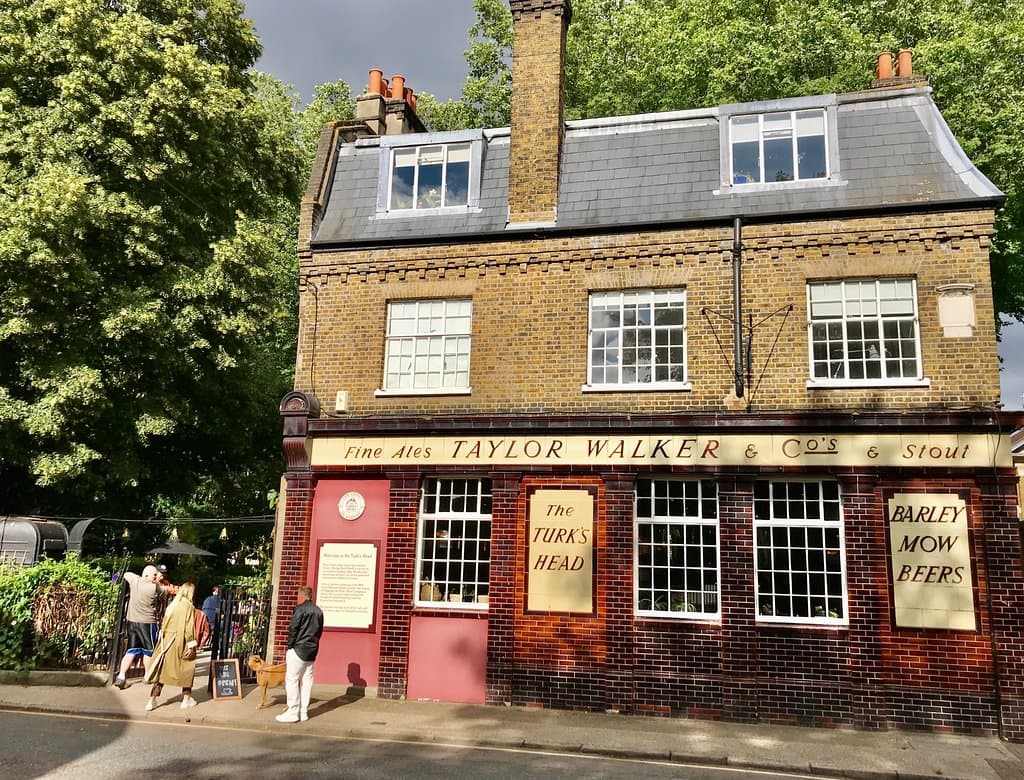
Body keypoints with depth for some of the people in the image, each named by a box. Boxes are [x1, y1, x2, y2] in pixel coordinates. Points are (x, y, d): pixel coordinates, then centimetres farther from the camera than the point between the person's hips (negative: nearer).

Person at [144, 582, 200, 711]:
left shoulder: (172, 604, 8)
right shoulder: (188, 606, -9)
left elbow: (164, 624, 10)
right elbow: (189, 628, -13)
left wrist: (163, 638, 17)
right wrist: (191, 646, -11)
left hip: (166, 640, 5)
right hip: (180, 642, -5)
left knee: (162, 669, 9)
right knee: (187, 669, 9)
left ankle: (152, 700, 7)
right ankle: (186, 699, 14)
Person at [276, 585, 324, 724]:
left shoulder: (300, 609, -11)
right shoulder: (318, 611, 11)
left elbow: (293, 629, -13)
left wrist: (290, 646, -3)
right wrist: (313, 643, 15)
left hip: (299, 649, -7)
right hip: (313, 651, 7)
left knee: (292, 679, -2)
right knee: (307, 680, 10)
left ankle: (293, 712, -3)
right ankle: (304, 712, 13)